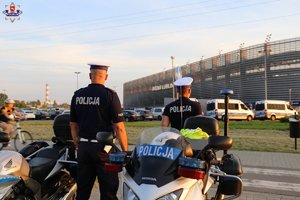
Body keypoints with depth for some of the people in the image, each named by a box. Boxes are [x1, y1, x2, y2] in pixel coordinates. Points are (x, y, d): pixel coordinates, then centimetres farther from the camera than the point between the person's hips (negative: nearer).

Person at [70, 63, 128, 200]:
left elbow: (73, 125, 10)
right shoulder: (109, 94, -11)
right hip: (103, 149, -5)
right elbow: (119, 127, -14)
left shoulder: (77, 95, 4)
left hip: (83, 147, 5)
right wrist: (125, 152, -5)